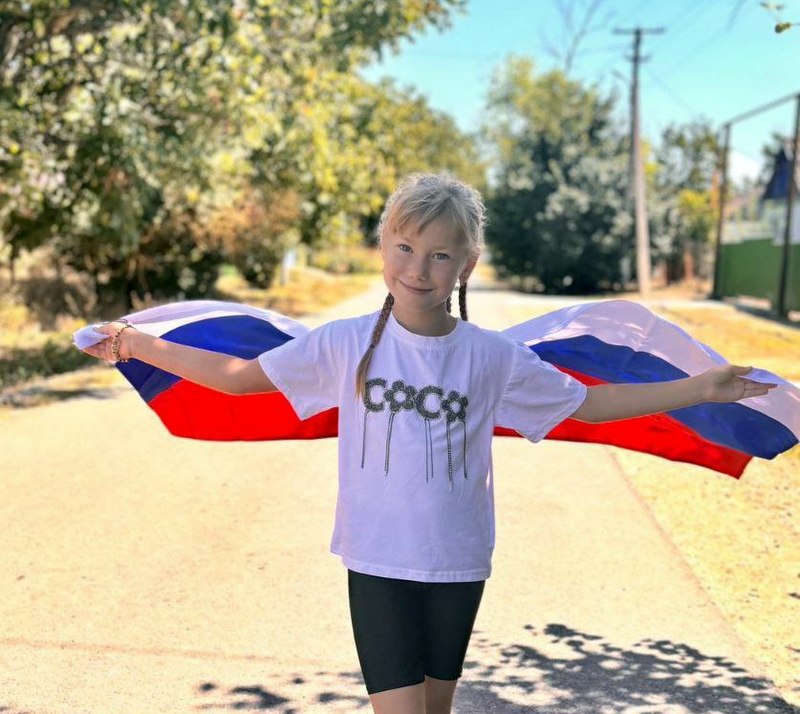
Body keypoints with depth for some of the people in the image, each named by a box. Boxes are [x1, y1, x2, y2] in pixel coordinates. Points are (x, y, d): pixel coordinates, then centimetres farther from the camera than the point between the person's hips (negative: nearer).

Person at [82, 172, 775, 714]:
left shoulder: (493, 357, -6)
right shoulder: (346, 344, -8)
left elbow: (588, 403, 3)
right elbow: (242, 376, -5)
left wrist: (697, 389, 0)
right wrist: (141, 344, -8)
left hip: (458, 565, 2)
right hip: (379, 563, -1)